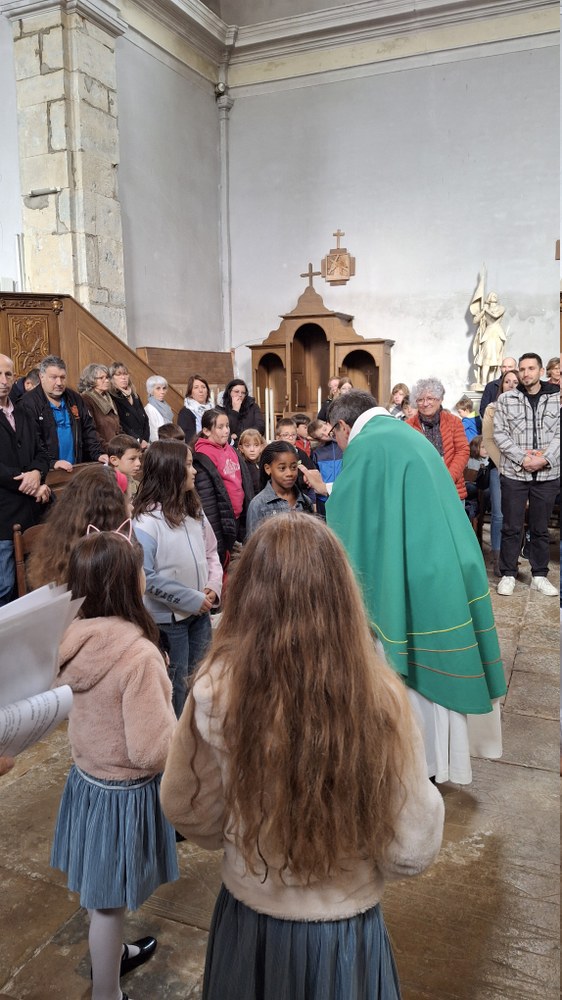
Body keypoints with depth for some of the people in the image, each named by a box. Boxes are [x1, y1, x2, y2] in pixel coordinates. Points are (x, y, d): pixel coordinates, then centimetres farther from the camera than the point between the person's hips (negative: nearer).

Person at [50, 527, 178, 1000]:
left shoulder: (79, 636, -11)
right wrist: (176, 727, -7)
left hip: (88, 777, 8)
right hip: (125, 793, -8)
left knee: (102, 889, 29)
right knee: (110, 898, 14)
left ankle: (111, 953, 54)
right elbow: (151, 752, -30)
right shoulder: (138, 655, -32)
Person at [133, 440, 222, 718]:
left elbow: (210, 552, 10)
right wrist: (192, 599, -18)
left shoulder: (194, 510, 3)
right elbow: (147, 577, -21)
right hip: (168, 618, -7)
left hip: (200, 611, 7)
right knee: (176, 684, 10)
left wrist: (213, 587, -7)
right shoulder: (146, 521, -19)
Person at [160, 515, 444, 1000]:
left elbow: (188, 810, -7)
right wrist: (424, 792, 2)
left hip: (248, 920, 1)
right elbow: (411, 852, -17)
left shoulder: (216, 691, -24)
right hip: (345, 930, -1)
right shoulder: (378, 696, -28)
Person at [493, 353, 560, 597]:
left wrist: (545, 459, -13)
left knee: (540, 528, 10)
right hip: (513, 473, -1)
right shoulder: (505, 399, 2)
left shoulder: (557, 398, 4)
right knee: (512, 528, 4)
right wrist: (522, 458, -13)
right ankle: (508, 575, 15)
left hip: (547, 474, 1)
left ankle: (539, 576, 21)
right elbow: (500, 433, -3)